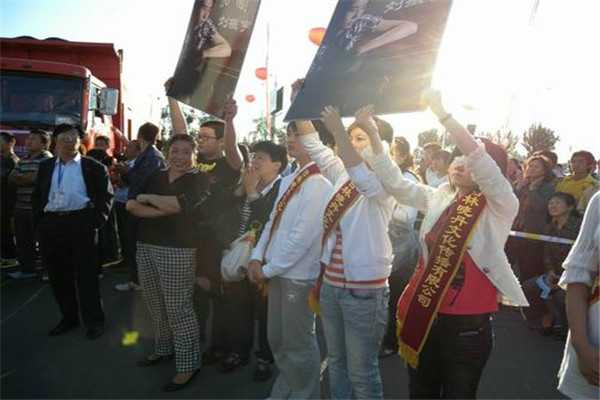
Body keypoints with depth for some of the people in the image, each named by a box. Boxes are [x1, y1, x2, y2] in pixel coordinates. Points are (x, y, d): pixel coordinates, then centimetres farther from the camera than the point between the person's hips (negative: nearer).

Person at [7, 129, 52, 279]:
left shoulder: (47, 159, -9)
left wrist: (20, 178, -2)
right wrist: (28, 178, -11)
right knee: (22, 240, 13)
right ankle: (26, 268, 25)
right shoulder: (23, 160, 16)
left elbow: (36, 179, -18)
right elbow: (12, 178, 8)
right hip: (21, 206, 8)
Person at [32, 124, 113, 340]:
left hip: (80, 223, -5)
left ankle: (94, 320, 12)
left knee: (86, 275, 1)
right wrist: (39, 221, 7)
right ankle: (68, 317, 28)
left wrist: (97, 221, -9)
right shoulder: (45, 166, 14)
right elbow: (36, 196, 17)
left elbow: (106, 194, -2)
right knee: (58, 275, 12)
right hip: (51, 225, 5)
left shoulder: (93, 167, 0)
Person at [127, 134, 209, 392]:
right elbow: (131, 206, -1)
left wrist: (147, 198, -5)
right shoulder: (156, 176, 11)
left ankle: (188, 364, 10)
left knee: (178, 308, -3)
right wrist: (163, 210, -14)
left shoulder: (198, 181, -6)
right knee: (155, 305, 16)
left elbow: (174, 204, -21)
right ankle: (163, 349, 36)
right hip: (145, 246, 6)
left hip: (177, 251, -6)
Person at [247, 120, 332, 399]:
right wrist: (257, 257, 2)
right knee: (277, 339, 21)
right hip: (277, 270, 8)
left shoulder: (318, 183, -17)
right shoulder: (289, 179, 10)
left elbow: (303, 236, -21)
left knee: (298, 344, 9)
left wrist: (269, 269, -13)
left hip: (299, 274, -8)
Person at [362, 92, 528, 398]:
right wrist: (373, 135, -6)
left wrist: (442, 113, -27)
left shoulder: (500, 207, -9)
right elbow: (394, 182, 3)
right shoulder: (438, 199, 7)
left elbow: (480, 159, -26)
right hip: (422, 316, 5)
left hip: (467, 324, -5)